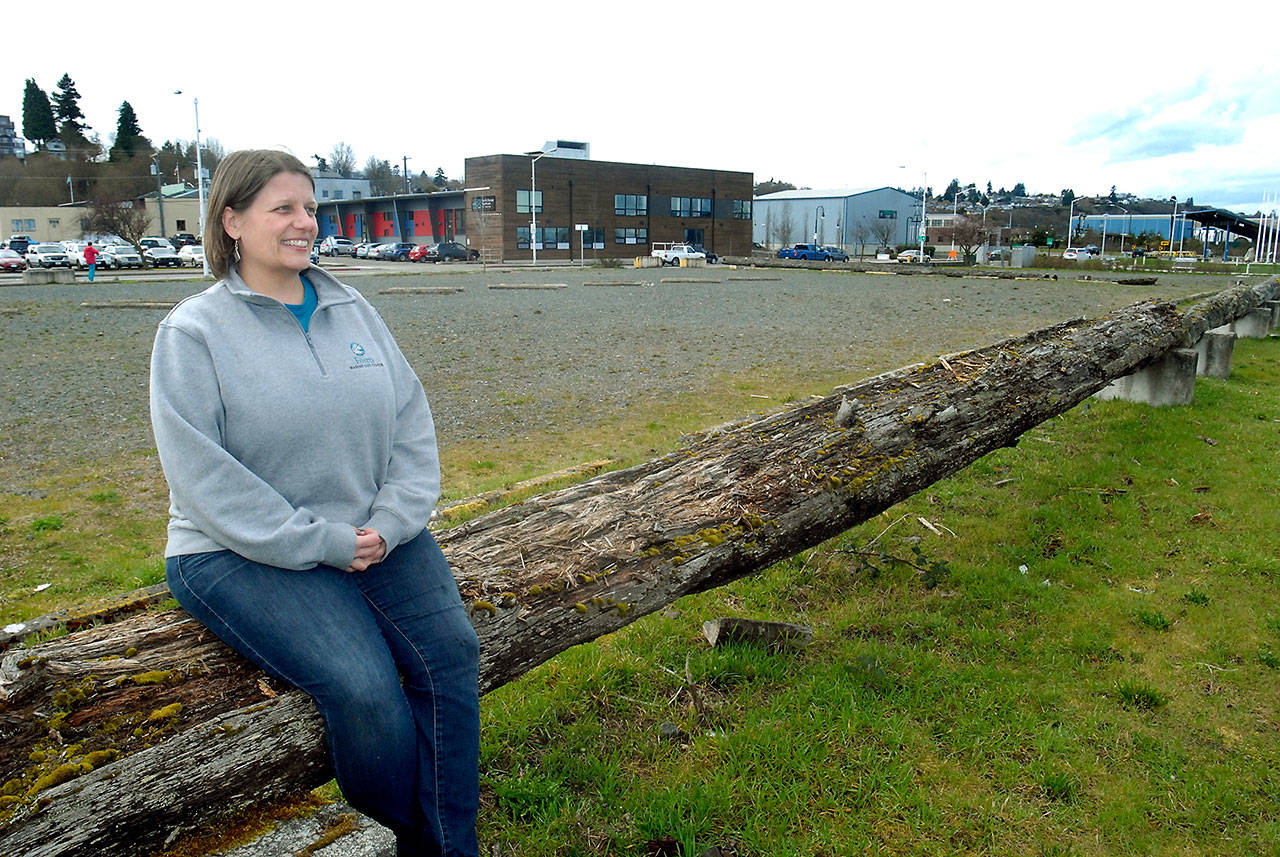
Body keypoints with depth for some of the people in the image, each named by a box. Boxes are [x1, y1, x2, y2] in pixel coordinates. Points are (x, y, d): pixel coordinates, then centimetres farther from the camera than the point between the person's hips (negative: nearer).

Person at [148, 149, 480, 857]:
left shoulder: (352, 311, 10)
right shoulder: (193, 332, -5)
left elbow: (411, 424, 7)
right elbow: (205, 481, -12)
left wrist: (390, 521, -8)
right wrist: (323, 544, -16)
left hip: (373, 533, 5)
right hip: (243, 554, -4)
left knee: (451, 651, -17)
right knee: (364, 687, -24)